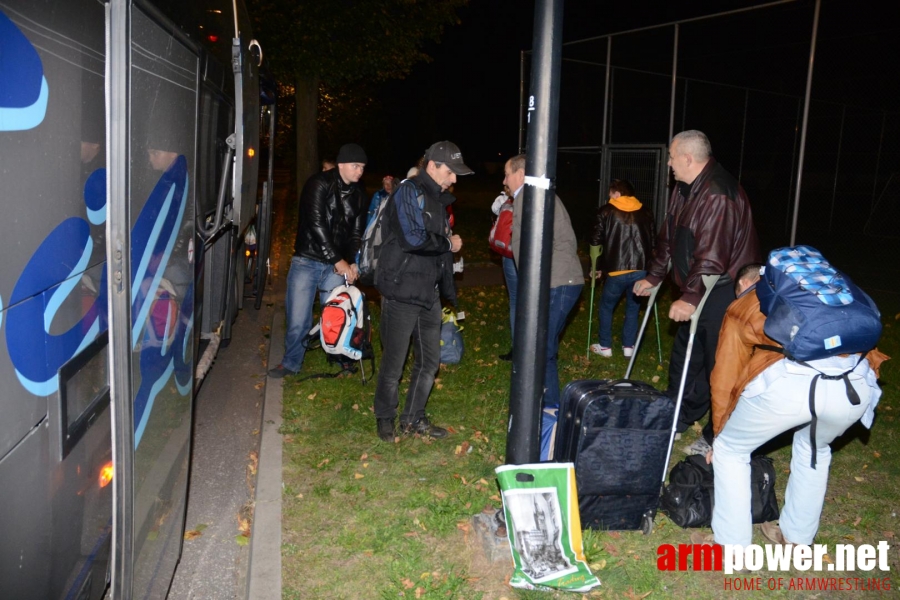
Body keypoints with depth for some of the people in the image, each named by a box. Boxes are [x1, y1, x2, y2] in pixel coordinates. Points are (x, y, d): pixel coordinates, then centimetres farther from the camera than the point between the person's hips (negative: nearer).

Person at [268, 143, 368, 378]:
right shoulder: (319, 184, -10)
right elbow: (316, 224, -16)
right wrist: (338, 260, -18)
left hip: (337, 265, 4)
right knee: (298, 318, -2)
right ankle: (291, 362, 16)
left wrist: (352, 262, -7)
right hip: (308, 261, -4)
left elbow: (357, 232, 9)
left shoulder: (358, 193, 8)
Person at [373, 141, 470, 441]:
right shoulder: (409, 192, -11)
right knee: (394, 362, 2)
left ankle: (414, 418, 26)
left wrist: (449, 293, 20)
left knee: (430, 360, 12)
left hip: (429, 294, 8)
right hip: (402, 292, -8)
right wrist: (448, 242, -9)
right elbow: (412, 238, -24)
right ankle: (385, 419, 21)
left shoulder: (438, 199, 17)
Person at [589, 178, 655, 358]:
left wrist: (597, 267, 13)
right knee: (633, 307, 19)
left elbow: (596, 241, 5)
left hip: (617, 271, -3)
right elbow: (653, 241, 14)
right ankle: (628, 346, 19)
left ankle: (605, 346, 20)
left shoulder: (606, 212, 5)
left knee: (606, 307, 16)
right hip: (642, 270, 3)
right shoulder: (645, 213, 13)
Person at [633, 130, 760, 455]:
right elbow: (669, 236, 18)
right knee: (684, 357, 17)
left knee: (718, 366, -3)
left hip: (723, 293, -10)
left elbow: (712, 254, -30)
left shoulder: (718, 194, -24)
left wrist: (691, 297, -32)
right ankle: (677, 420, 32)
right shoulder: (685, 188, 9)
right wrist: (653, 276, 19)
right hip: (697, 290, 10)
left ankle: (717, 439, 10)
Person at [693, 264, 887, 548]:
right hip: (856, 384, 4)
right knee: (814, 448, 35)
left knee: (730, 450, 22)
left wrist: (719, 435, 39)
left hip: (790, 380, -4)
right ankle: (797, 538, 43)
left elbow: (725, 381, 26)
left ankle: (731, 544, 27)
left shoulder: (741, 305, 26)